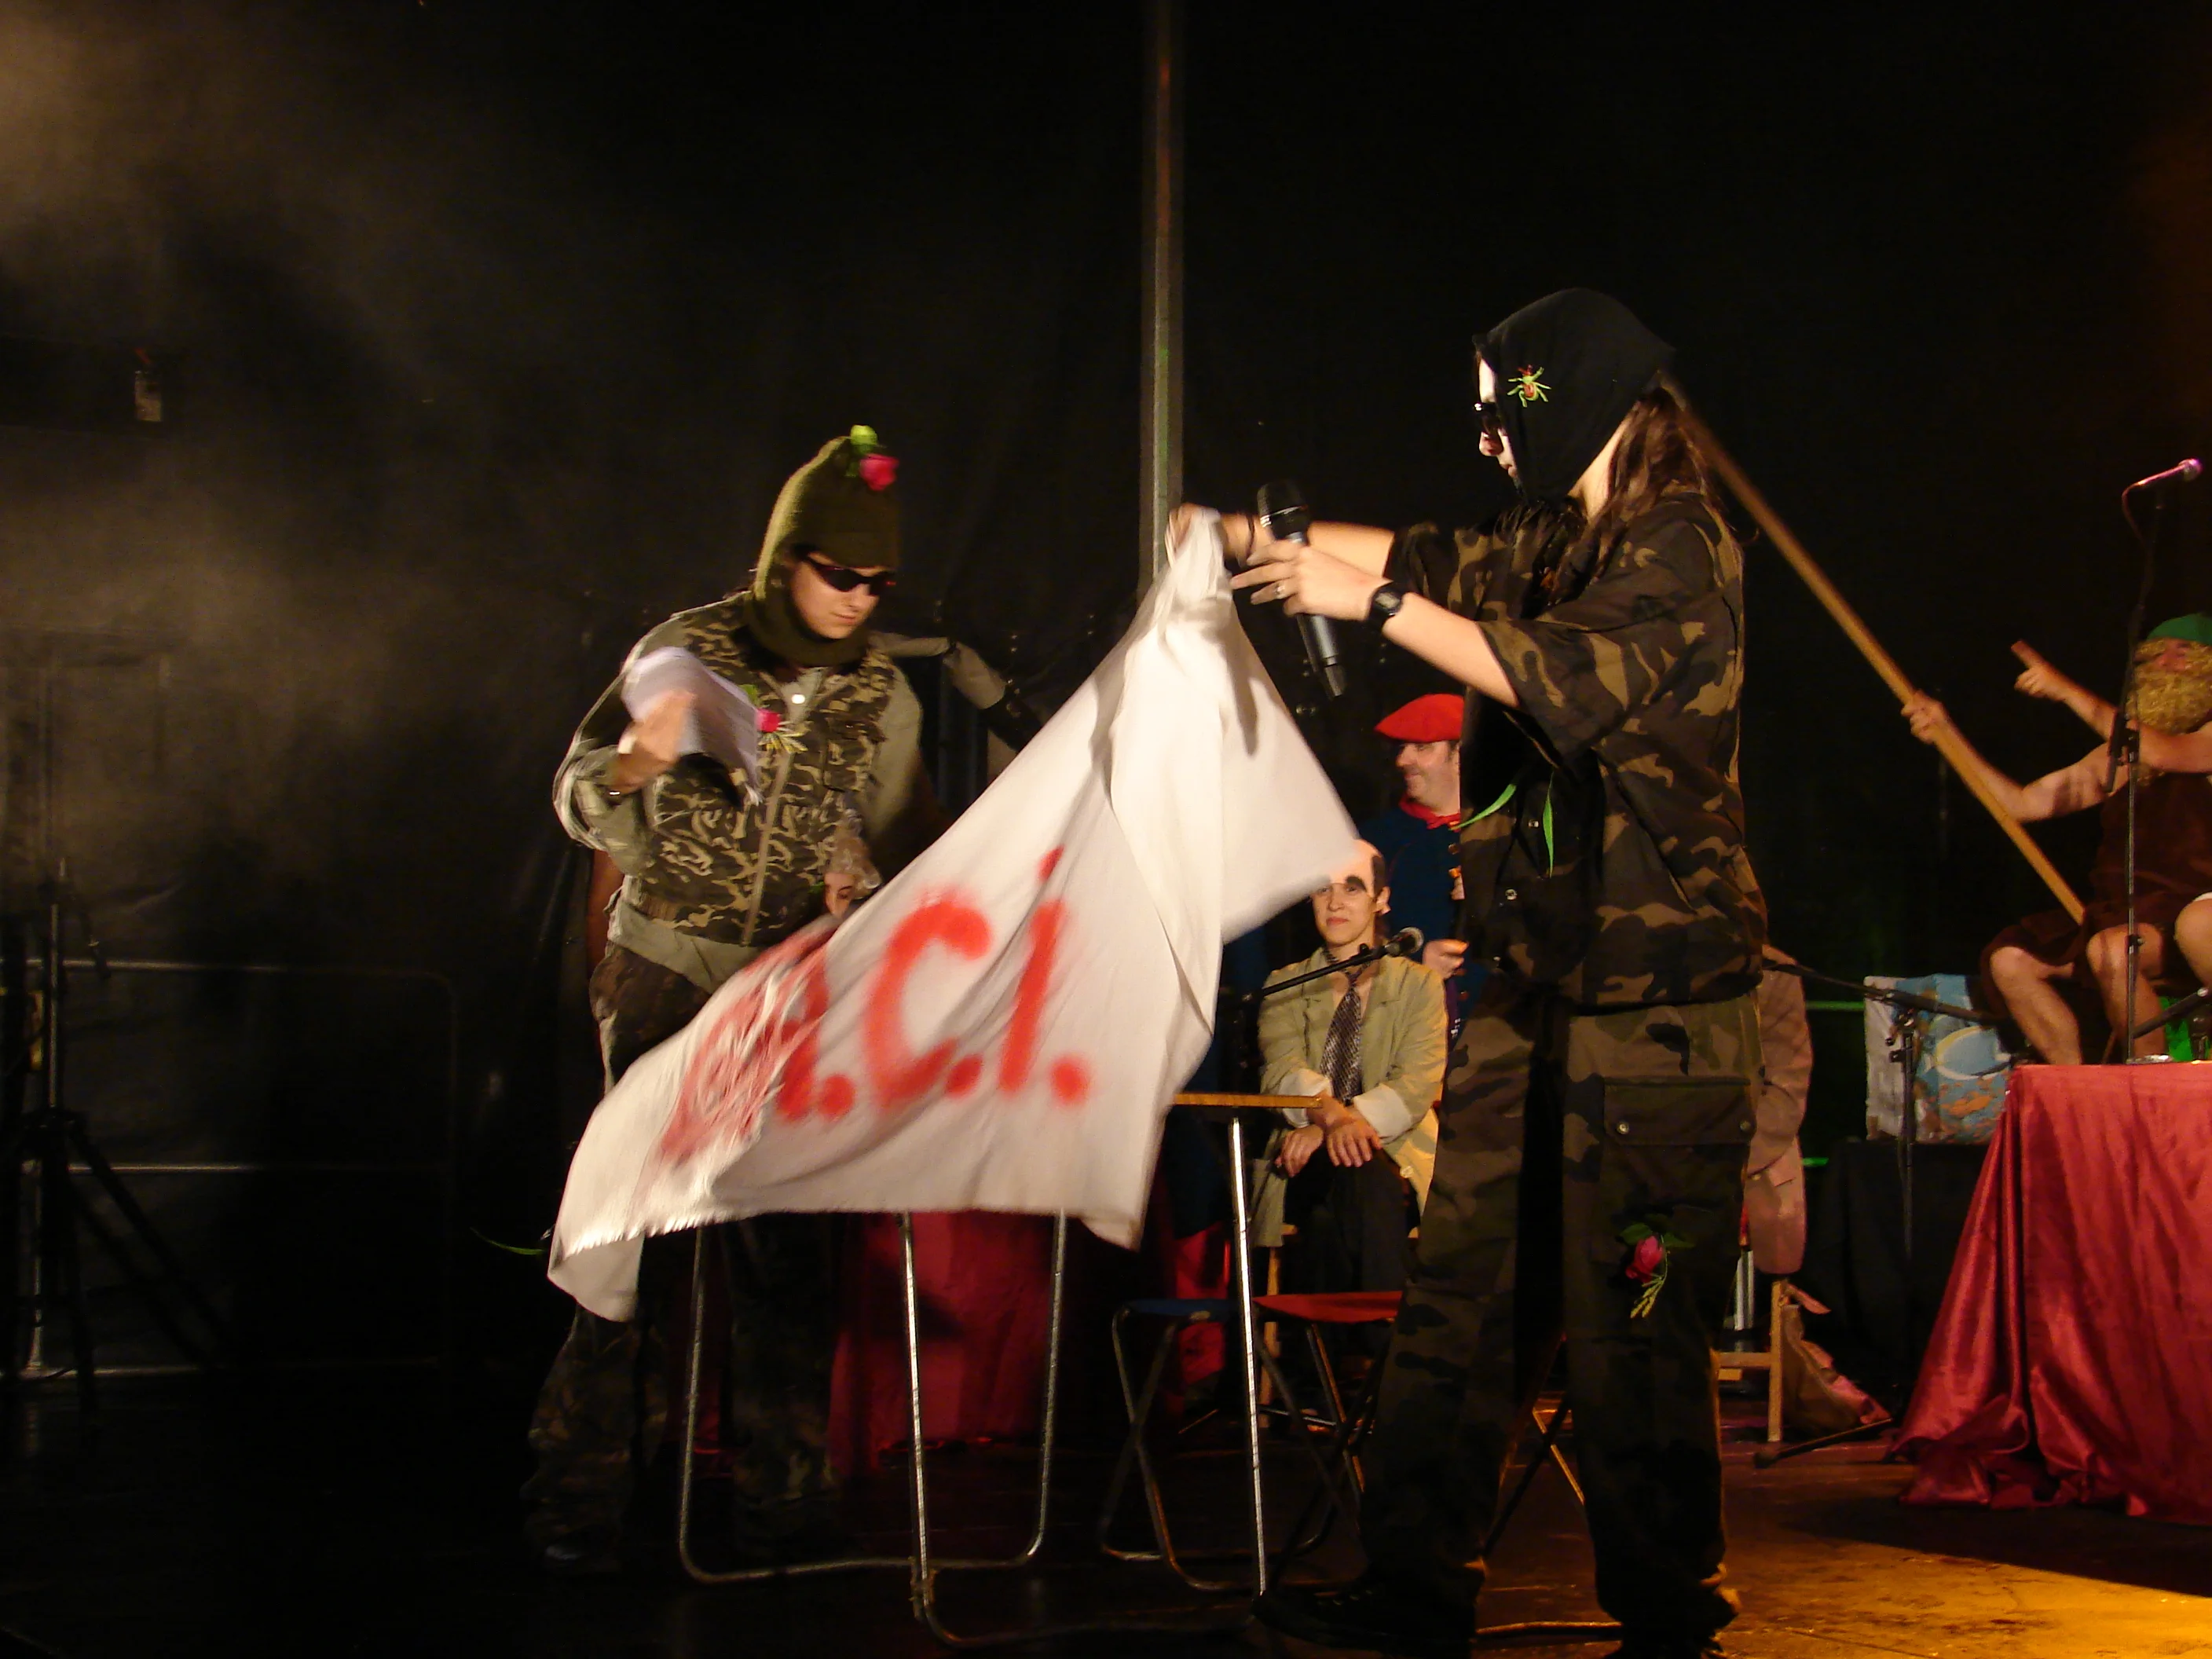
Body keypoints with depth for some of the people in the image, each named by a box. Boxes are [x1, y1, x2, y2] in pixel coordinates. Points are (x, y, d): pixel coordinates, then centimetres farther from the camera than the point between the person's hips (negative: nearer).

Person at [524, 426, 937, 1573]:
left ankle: (782, 1497, 7)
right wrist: (638, 761, -21)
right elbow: (581, 803, 1)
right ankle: (583, 1500, -2)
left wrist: (866, 883, -7)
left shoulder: (882, 695, 9)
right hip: (663, 973, -2)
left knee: (788, 1245, -2)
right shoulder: (689, 648, 0)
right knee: (638, 1225, -8)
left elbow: (909, 848, 16)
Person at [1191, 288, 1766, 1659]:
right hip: (1541, 993, 9)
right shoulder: (1564, 541, 16)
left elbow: (1569, 680, -23)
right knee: (1465, 1290, 9)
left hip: (1654, 1012, -9)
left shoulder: (1682, 548, -11)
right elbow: (1434, 563, 26)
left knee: (1636, 1329, -5)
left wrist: (1370, 602, -22)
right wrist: (1256, 540, 18)